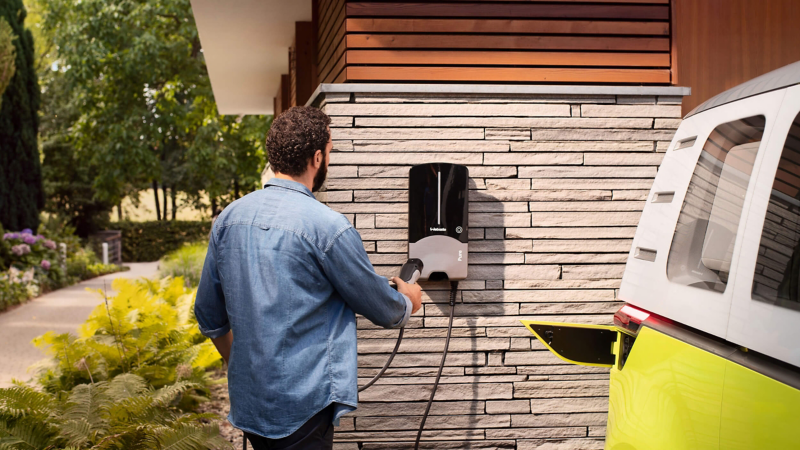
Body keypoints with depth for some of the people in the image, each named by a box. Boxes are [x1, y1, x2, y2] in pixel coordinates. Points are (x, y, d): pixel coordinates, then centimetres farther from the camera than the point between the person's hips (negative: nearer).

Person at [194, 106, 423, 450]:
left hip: (247, 401, 7)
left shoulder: (228, 218, 4)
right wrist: (407, 303, 19)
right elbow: (380, 308, -3)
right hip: (303, 406, -7)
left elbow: (209, 316, 13)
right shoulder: (326, 226, -16)